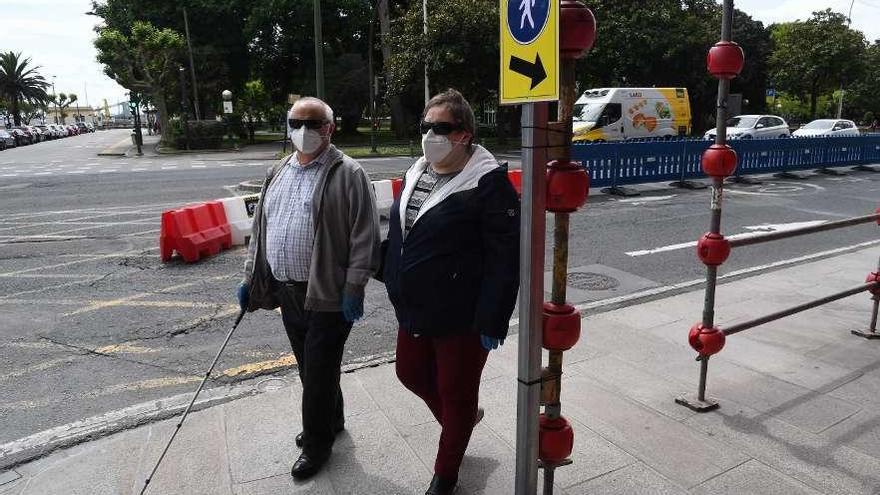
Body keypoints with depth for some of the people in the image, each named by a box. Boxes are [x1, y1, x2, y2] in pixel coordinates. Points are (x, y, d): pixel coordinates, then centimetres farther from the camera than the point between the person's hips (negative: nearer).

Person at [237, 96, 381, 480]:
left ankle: (316, 444, 24)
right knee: (308, 368, 20)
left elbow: (365, 235, -14)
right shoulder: (278, 174, 13)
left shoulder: (347, 174, -10)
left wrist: (354, 287, -18)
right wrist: (250, 278, 14)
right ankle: (331, 421, 41)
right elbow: (260, 229, 17)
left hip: (328, 295, -7)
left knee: (319, 373, 5)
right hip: (287, 293, 7)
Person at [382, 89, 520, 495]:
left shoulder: (488, 182, -18)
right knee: (411, 373, 23)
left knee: (455, 395, 11)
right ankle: (462, 419, 51)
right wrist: (395, 286, 18)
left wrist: (491, 322, -20)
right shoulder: (417, 172, 7)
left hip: (461, 318, -8)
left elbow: (505, 259, -19)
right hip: (413, 310, 8)